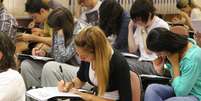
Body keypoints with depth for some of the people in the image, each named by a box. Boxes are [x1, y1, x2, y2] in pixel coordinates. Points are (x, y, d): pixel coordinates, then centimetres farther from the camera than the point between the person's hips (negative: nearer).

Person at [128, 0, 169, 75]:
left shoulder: (161, 26, -11)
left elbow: (149, 50, -16)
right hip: (142, 61, 7)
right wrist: (130, 28, 2)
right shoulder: (140, 25, 10)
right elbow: (132, 49, 6)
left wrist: (143, 31, -14)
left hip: (155, 64, -7)